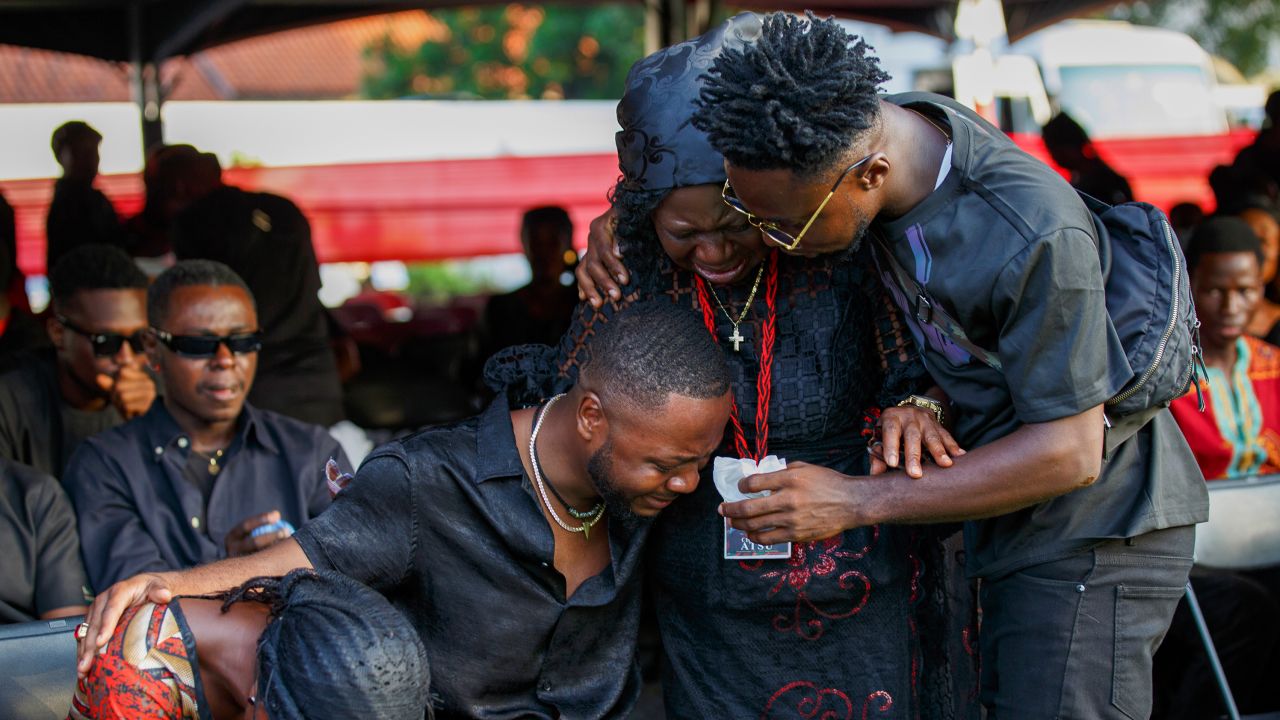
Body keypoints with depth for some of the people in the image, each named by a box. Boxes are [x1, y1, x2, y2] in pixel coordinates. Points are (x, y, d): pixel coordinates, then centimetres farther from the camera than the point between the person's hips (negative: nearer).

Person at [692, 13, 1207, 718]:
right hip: (1007, 534, 8)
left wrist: (858, 501, -27)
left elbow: (1069, 453, -27)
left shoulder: (1035, 238, -33)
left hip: (1092, 535, -8)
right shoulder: (876, 124, -10)